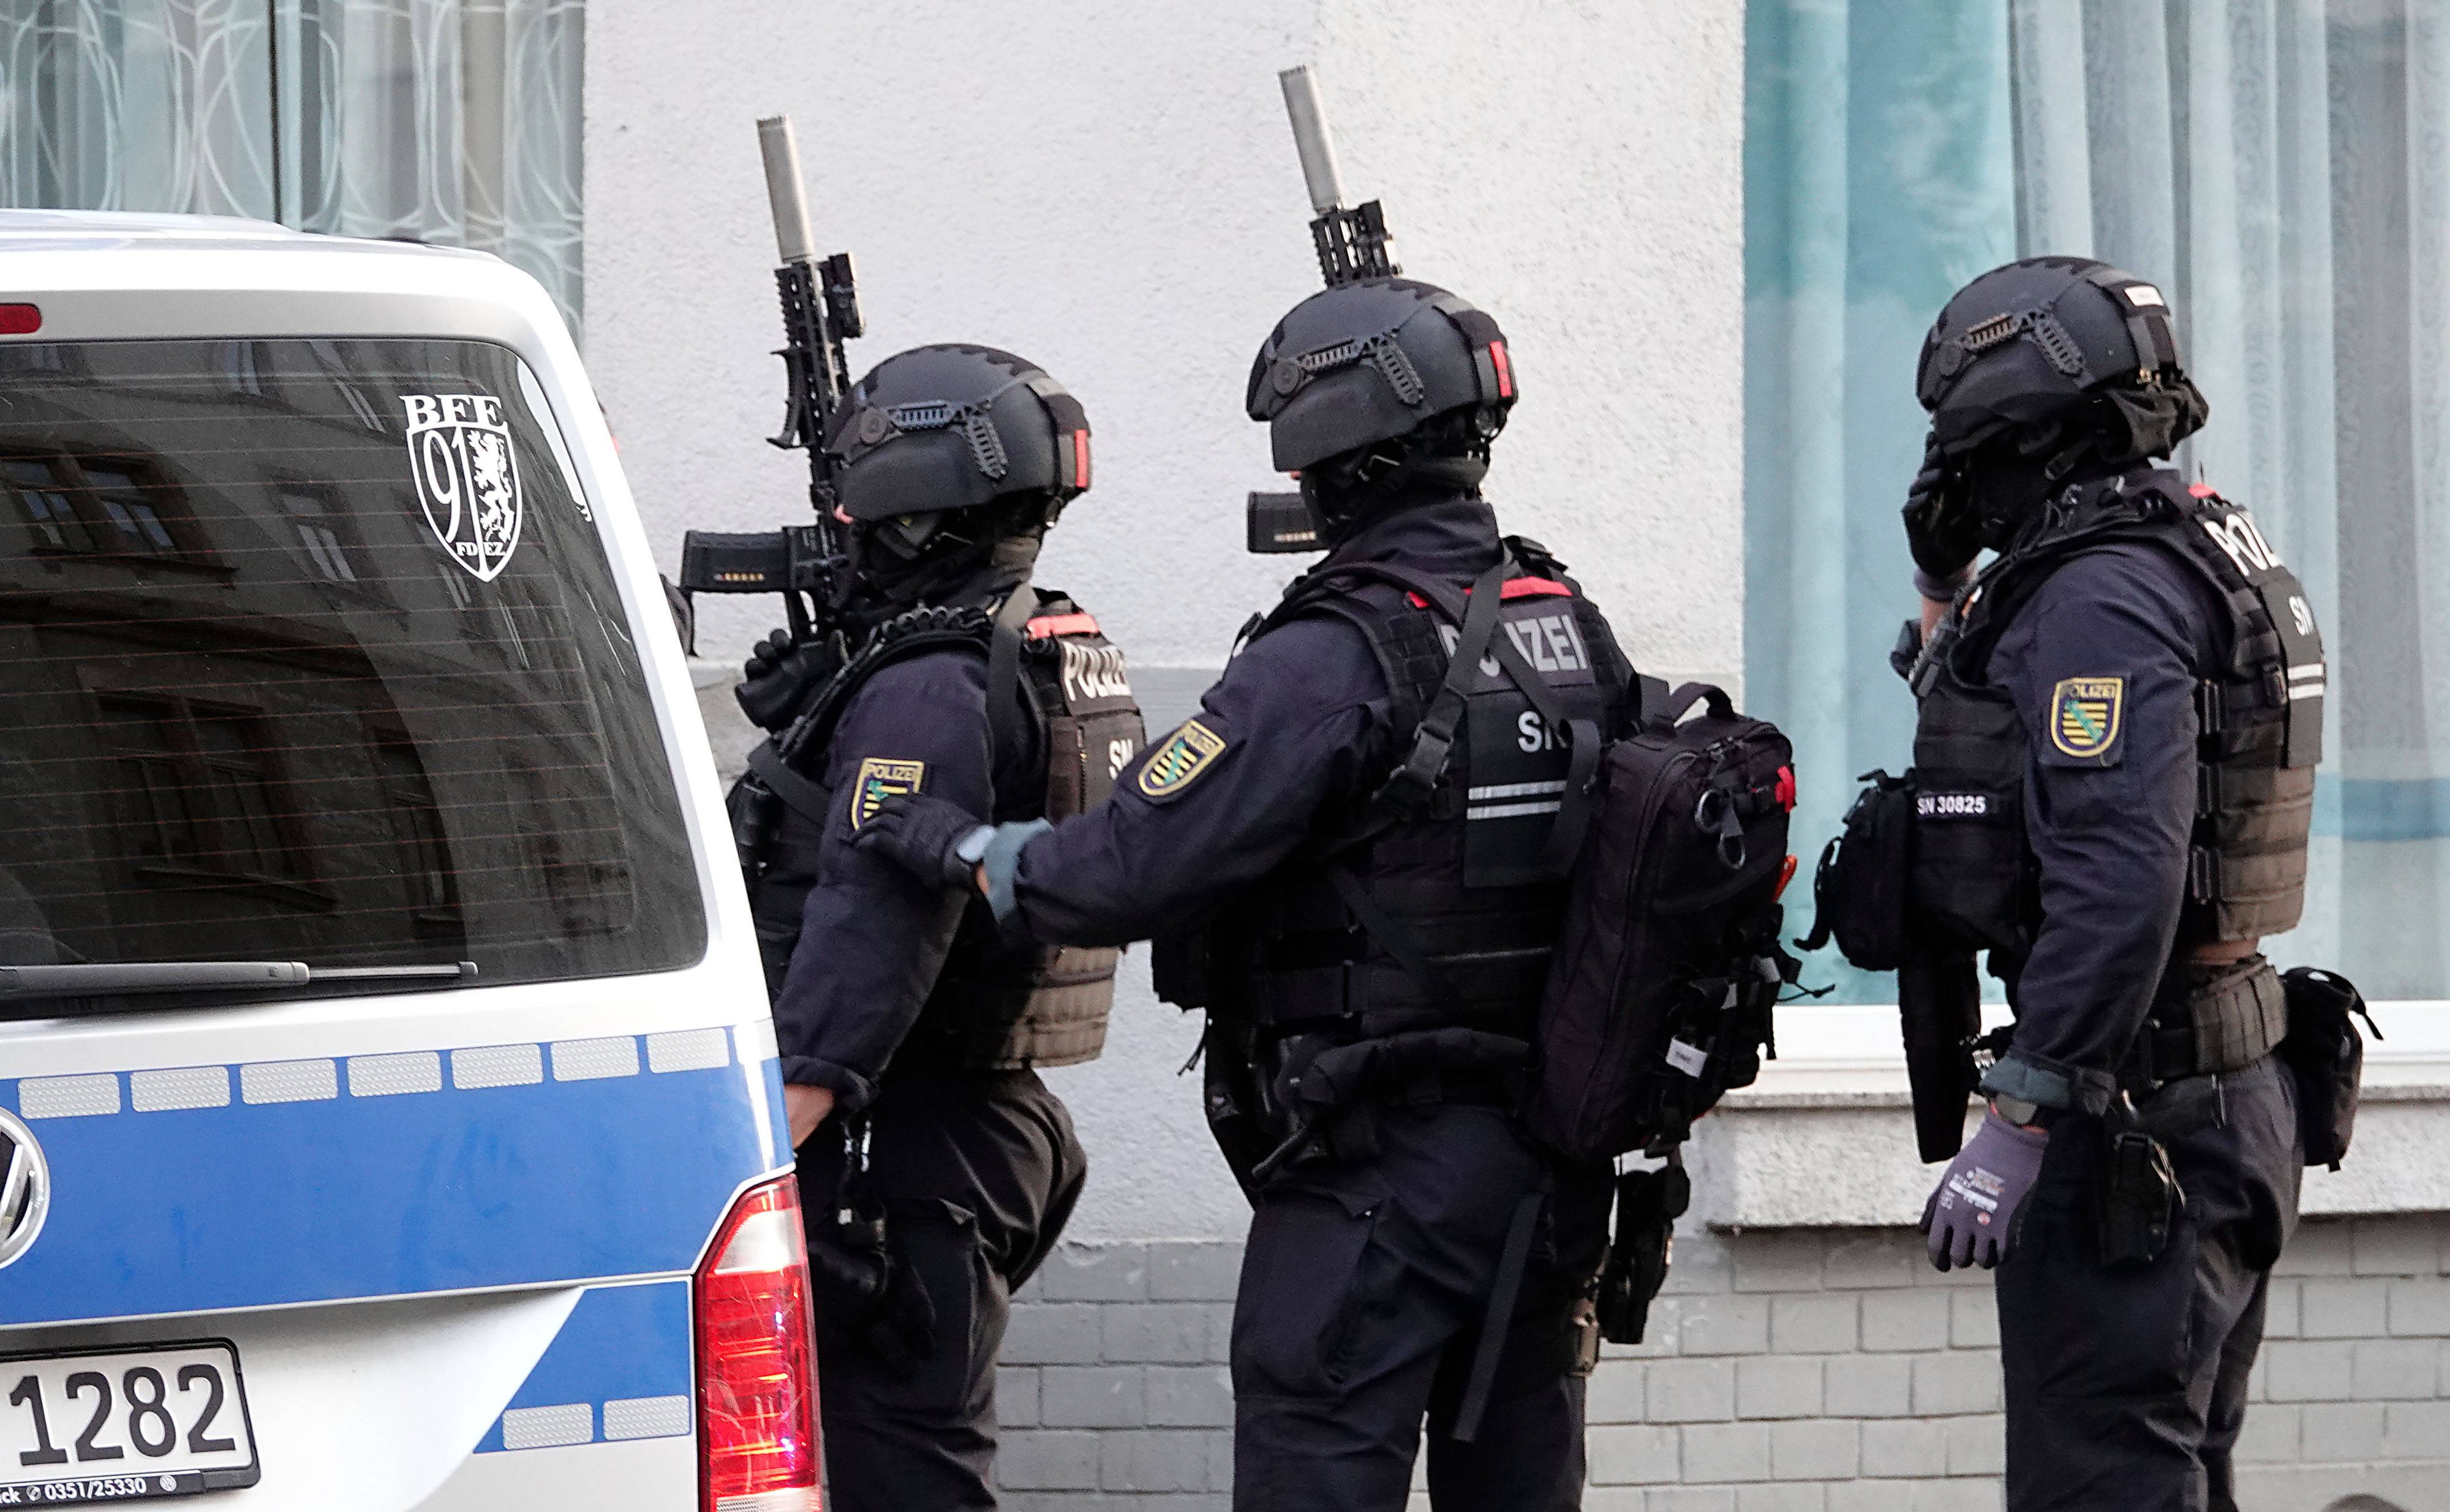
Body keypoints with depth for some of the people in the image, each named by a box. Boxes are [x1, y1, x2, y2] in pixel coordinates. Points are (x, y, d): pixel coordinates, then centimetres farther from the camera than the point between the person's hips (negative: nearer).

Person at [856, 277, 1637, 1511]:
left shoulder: (1332, 664, -17)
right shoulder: (1573, 634, 7)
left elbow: (1137, 867, -18)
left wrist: (960, 848, -4)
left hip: (1377, 1168, -8)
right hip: (1552, 1171, 8)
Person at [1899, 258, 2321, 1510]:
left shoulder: (2102, 599, -18)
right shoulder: (2190, 558, 16)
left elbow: (2120, 877, -28)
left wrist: (2019, 1123, -27)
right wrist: (1947, 607, 20)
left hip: (2130, 1122, -11)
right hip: (2234, 1109, 11)